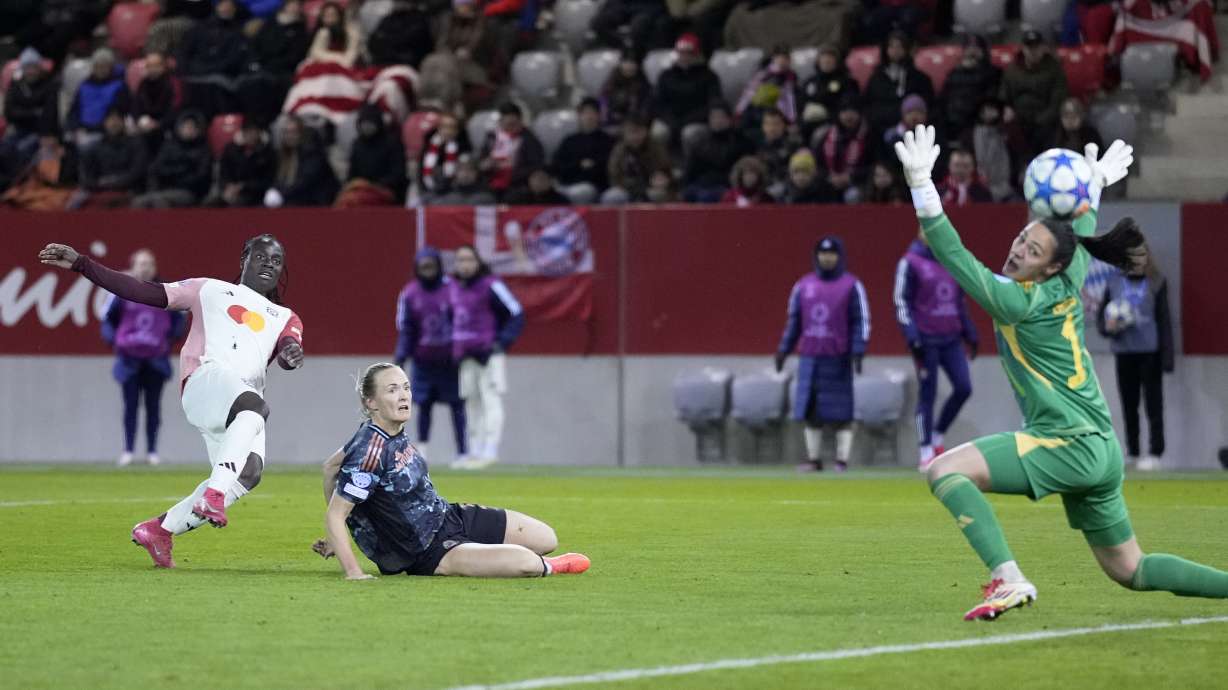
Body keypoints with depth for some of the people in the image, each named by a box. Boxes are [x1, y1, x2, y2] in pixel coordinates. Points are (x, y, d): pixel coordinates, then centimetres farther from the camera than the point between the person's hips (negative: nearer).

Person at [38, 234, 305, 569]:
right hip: (206, 378, -4)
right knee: (254, 406, -37)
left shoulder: (284, 317, 32)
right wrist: (80, 264, 11)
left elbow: (290, 345, 11)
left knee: (249, 471, -22)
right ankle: (213, 497, -48)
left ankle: (161, 529, -8)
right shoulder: (210, 290, 25)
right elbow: (143, 291, 18)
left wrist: (291, 353, -16)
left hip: (245, 403, 4)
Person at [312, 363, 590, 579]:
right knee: (526, 561, -25)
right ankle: (547, 567, 10)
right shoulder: (369, 451, -28)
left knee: (546, 538, 11)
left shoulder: (394, 433, -1)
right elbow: (334, 515, -26)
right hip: (427, 554, -10)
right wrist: (353, 573, -31)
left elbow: (331, 466, 14)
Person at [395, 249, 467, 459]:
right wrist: (400, 358, -6)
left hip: (450, 360, -1)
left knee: (457, 405, 0)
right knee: (424, 406, 1)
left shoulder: (453, 289, -5)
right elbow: (405, 331, 2)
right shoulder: (409, 294, -1)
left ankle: (463, 451, 2)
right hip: (424, 361, 1)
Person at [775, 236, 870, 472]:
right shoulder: (803, 285, 10)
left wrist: (857, 352, -14)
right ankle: (813, 459, 9)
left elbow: (861, 321, -4)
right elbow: (794, 320, 14)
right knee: (810, 410, 3)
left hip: (838, 359, -4)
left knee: (841, 412, -4)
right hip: (809, 357, 4)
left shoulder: (852, 285, -1)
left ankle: (842, 460, -1)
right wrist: (784, 350, 8)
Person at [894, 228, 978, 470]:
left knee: (963, 388, -3)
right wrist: (912, 337, -17)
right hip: (926, 340, -6)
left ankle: (938, 437, 14)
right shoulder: (910, 263, -5)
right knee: (927, 395, -3)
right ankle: (926, 453, 3)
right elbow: (901, 302, -8)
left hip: (951, 338, 6)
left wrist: (969, 333, 16)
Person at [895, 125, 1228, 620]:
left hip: (1068, 446, -9)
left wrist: (921, 185, -26)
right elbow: (1080, 237, 32)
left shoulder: (1019, 302, -13)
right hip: (1101, 450, 9)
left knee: (945, 470, -18)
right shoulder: (1069, 287, 9)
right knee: (1131, 570, 19)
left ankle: (1008, 579, -27)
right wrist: (1094, 187, 47)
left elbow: (955, 257, -19)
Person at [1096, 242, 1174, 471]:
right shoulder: (1114, 283, 6)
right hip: (1124, 352, 3)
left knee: (1153, 405, -1)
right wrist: (1107, 326, -12)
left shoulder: (1157, 283, 0)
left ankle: (1155, 453, 0)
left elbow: (1164, 320, -1)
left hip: (1150, 352, -3)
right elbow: (1101, 314, 12)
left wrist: (1167, 356, -7)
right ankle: (1132, 454, 13)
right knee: (1129, 405, 8)